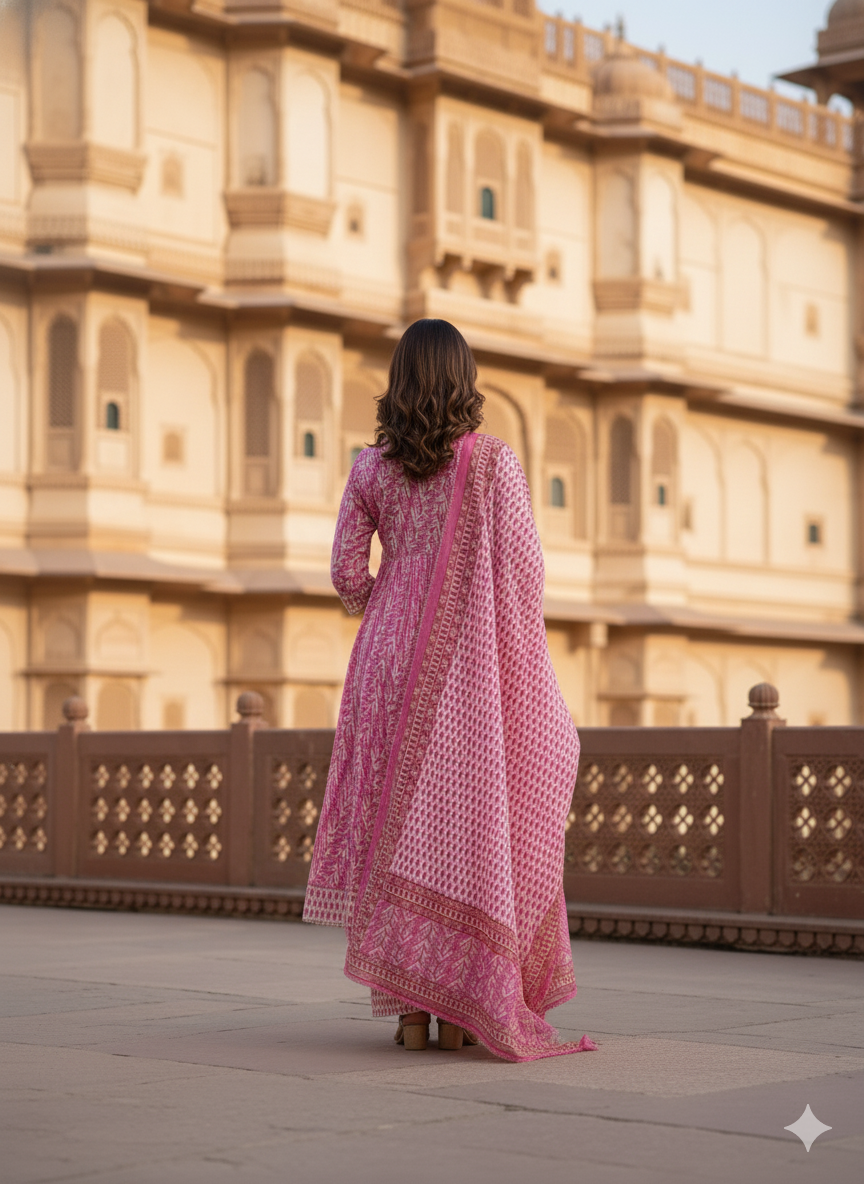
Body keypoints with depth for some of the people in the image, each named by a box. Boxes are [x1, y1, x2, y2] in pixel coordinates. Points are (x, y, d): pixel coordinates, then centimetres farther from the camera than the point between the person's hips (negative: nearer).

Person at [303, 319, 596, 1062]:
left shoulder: (371, 468, 3)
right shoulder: (494, 461, -4)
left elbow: (347, 573, 2)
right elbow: (523, 567, -7)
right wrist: (522, 654, 5)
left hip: (393, 658, 2)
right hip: (473, 664, -2)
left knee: (400, 820, 7)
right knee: (470, 819, 3)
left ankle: (410, 1004, 6)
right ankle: (461, 1009, 2)